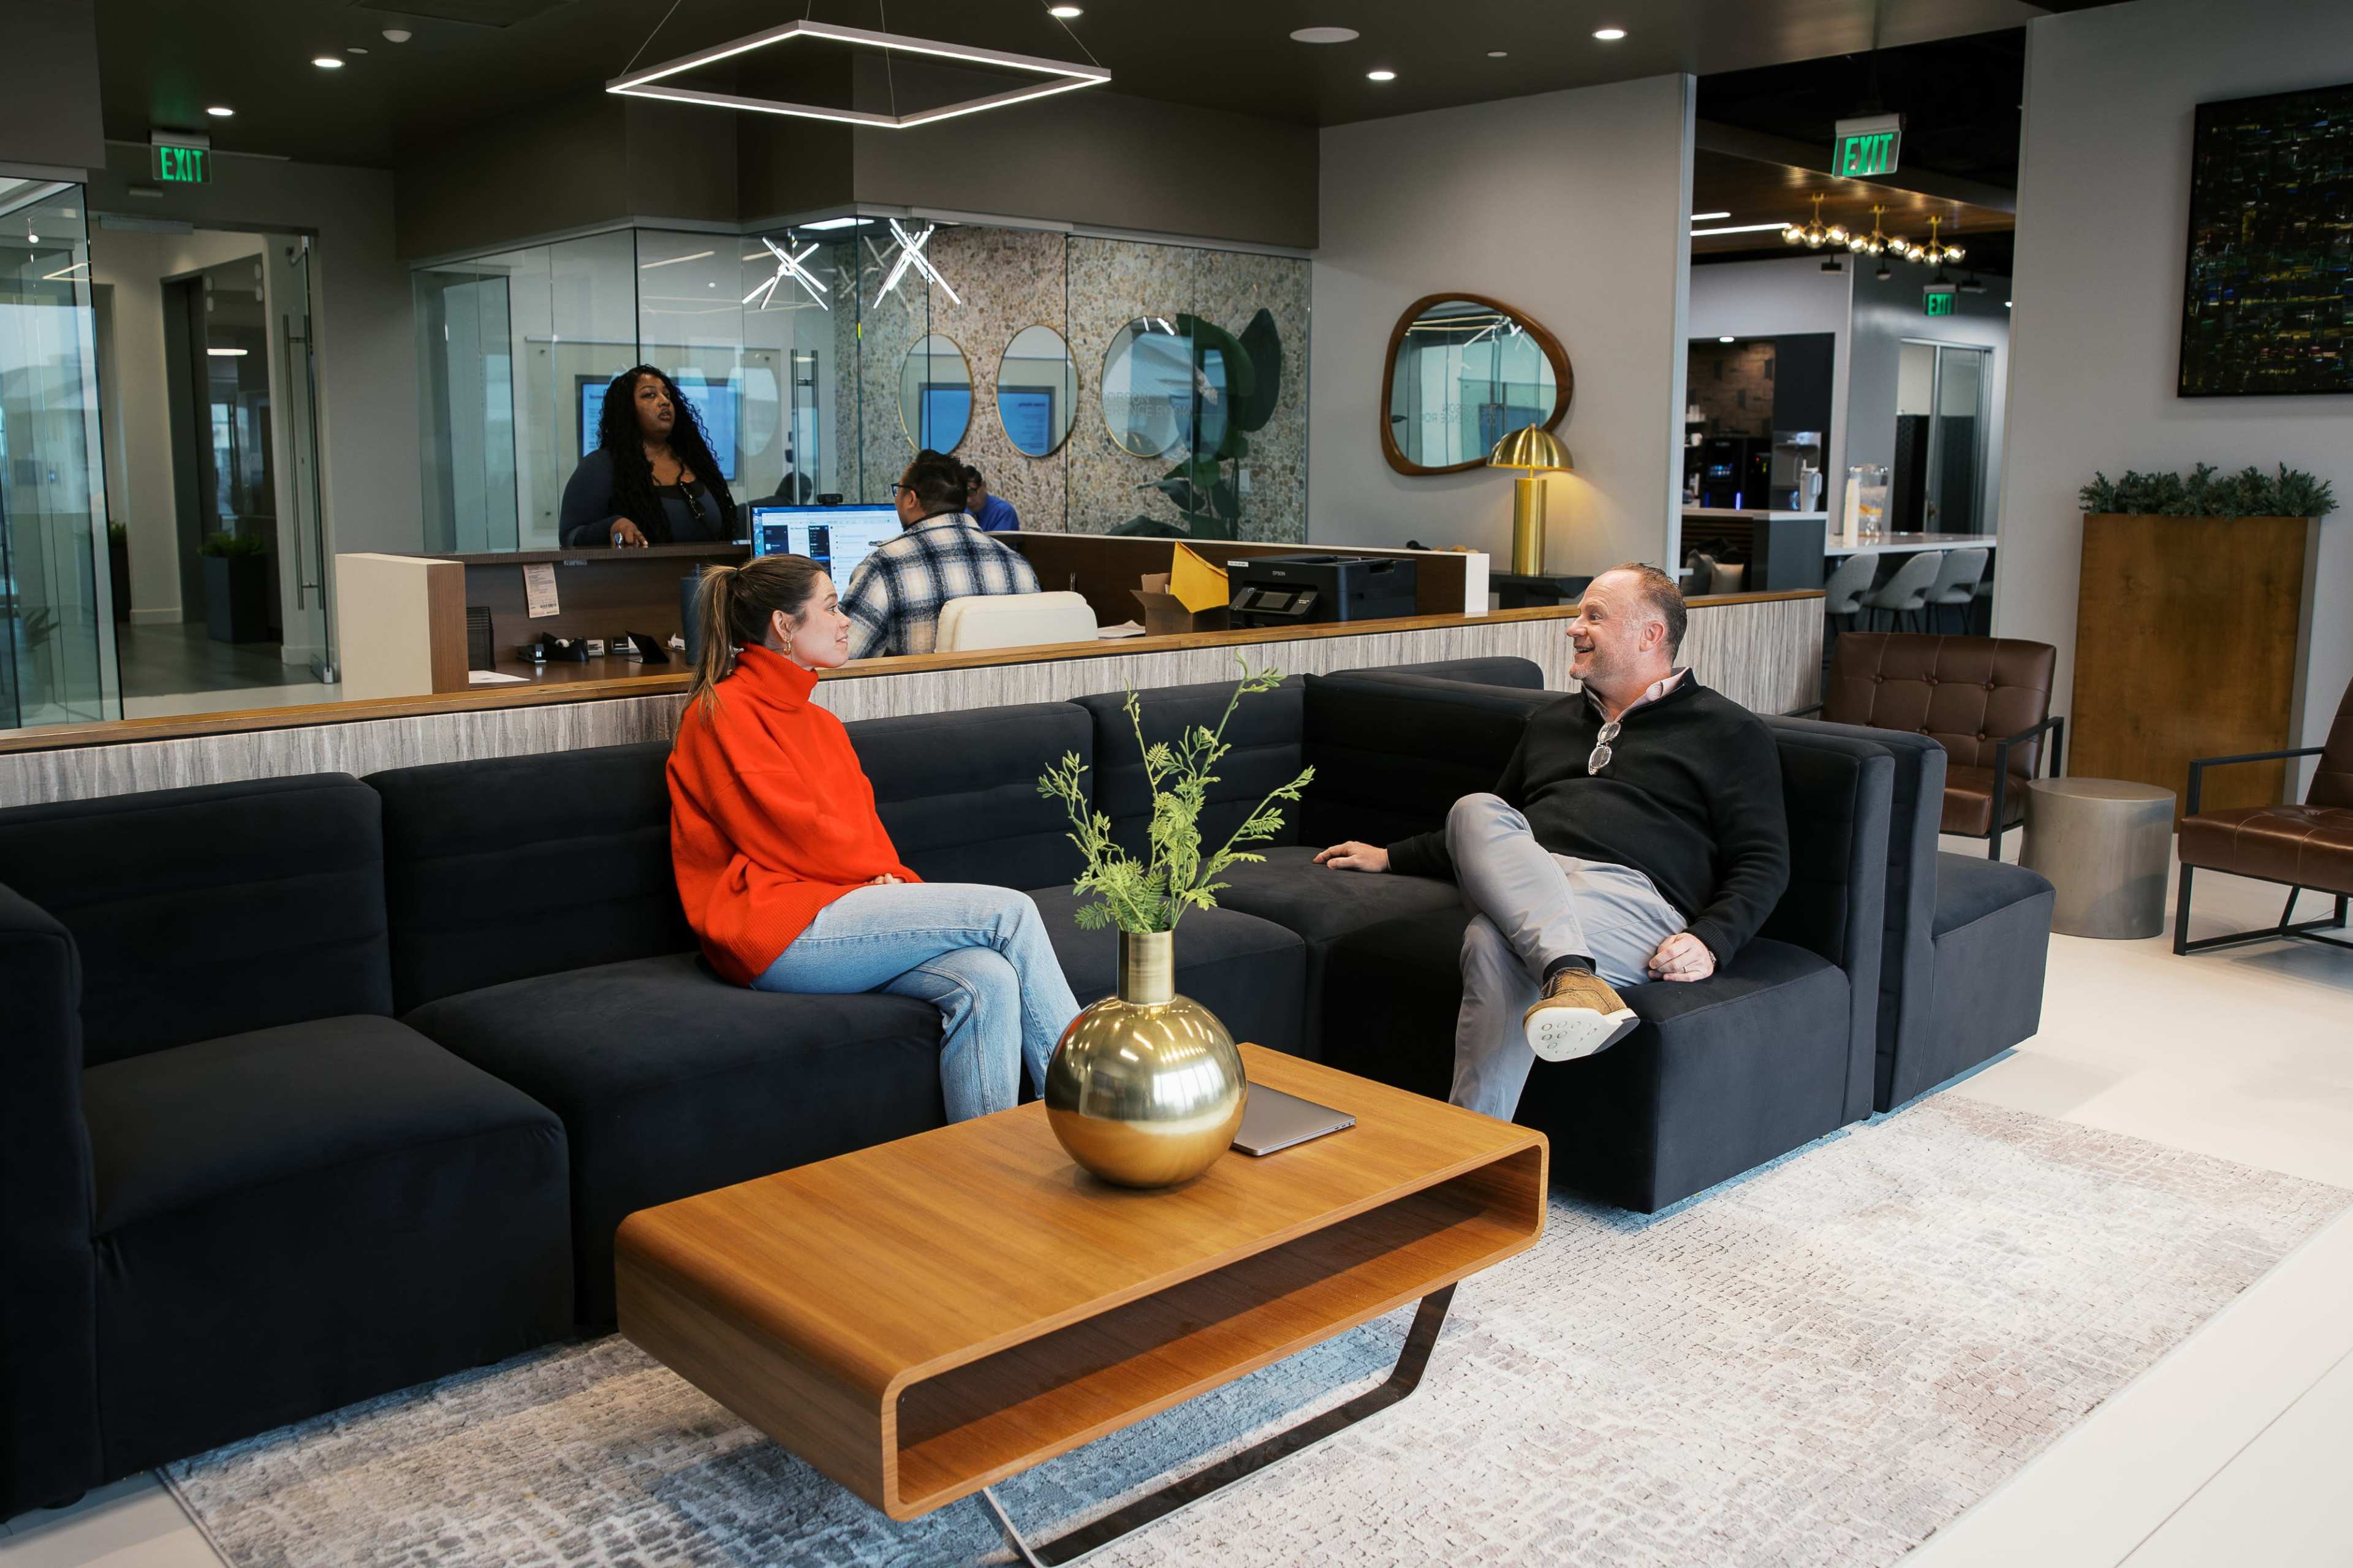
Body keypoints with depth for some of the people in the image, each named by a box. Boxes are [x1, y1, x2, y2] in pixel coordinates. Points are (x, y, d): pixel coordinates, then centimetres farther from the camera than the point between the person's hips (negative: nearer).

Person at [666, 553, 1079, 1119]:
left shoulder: (821, 724, 23)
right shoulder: (723, 712, -3)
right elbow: (788, 832, -10)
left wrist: (896, 882, -5)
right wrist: (887, 874, -1)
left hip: (835, 903, 8)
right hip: (780, 932, -8)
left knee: (987, 979, -23)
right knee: (1009, 911, -17)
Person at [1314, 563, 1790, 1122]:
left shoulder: (1729, 734, 15)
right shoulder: (1551, 722, 33)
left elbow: (1764, 861, 5)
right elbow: (1493, 837, 43)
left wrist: (1710, 942, -13)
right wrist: (1390, 857, 38)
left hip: (1629, 894, -5)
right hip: (1519, 887, 5)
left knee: (1495, 945, -37)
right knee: (1475, 811, -32)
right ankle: (1573, 979, -51)